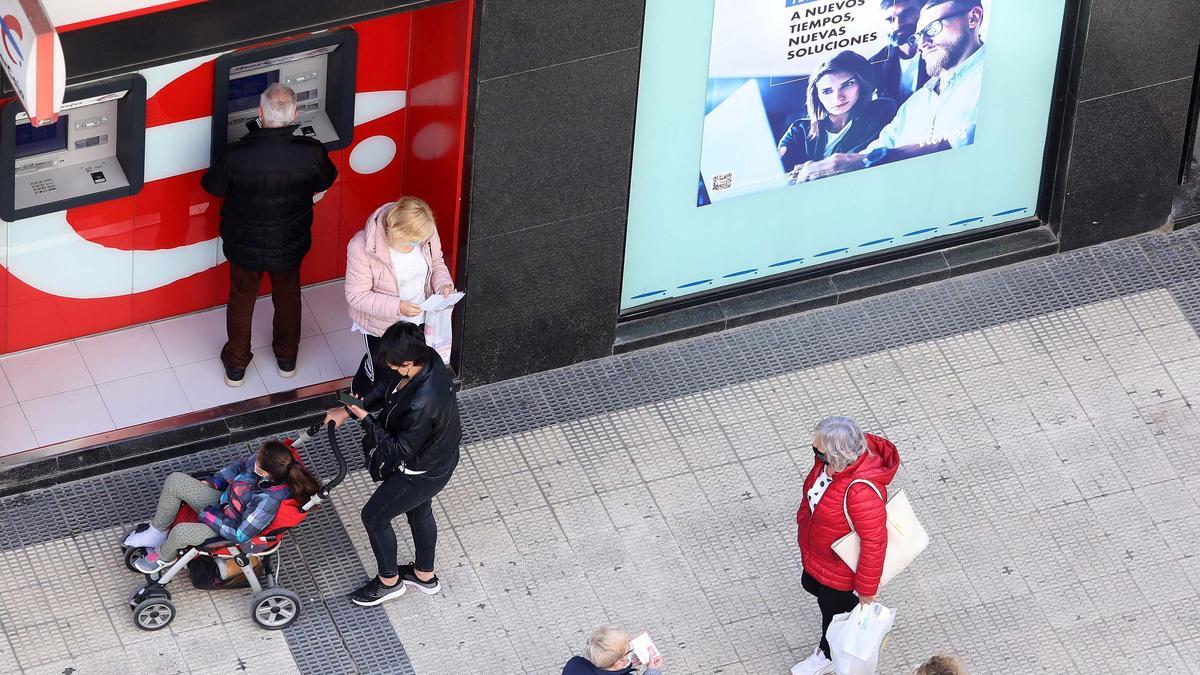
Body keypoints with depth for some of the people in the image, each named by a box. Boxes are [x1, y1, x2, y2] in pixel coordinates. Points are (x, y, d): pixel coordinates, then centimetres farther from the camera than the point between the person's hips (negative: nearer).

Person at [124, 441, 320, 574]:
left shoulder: (268, 502, -40)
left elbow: (240, 535, -29)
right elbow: (241, 466, 5)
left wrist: (208, 516, -19)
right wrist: (213, 482, 1)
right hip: (223, 500, 7)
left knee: (180, 532, -26)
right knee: (174, 481, -3)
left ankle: (164, 557, 13)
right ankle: (158, 531, 21)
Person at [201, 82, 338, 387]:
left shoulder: (237, 156, -33)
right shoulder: (311, 153, -28)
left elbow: (212, 184, -12)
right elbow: (326, 181, -5)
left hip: (245, 245, -1)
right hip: (290, 245, 1)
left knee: (242, 299, 25)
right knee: (288, 296, 29)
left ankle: (236, 367, 42)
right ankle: (287, 358, 50)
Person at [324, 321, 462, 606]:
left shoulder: (421, 405, -45)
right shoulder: (428, 358, -19)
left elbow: (400, 451, -29)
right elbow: (386, 385, -1)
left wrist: (367, 420, -22)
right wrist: (348, 410, -6)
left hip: (422, 473, -8)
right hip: (439, 456, 8)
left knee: (374, 516, 16)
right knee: (420, 512, 31)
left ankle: (389, 581, 40)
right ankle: (425, 575, 56)